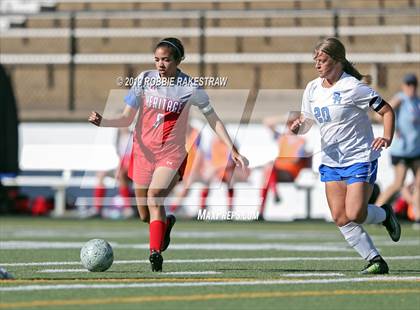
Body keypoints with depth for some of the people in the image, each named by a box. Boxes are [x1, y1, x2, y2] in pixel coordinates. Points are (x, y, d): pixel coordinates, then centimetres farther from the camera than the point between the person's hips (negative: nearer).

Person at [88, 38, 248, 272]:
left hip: (172, 153, -3)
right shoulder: (145, 79, 2)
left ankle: (156, 252, -32)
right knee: (145, 216, 9)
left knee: (154, 196, -30)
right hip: (144, 152, 3)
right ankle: (166, 223, 44)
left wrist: (233, 151, 1)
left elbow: (214, 120, 5)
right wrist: (102, 122, -15)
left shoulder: (190, 87, -4)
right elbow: (127, 119, 5)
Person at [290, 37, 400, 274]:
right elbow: (307, 122, 13)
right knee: (340, 218, -6)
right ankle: (375, 260, 4)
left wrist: (387, 138, -26)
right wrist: (298, 127, -11)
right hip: (331, 161, 6)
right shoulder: (313, 89, 5)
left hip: (360, 159, -6)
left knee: (354, 214, -16)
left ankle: (385, 214, 18)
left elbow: (387, 110, -11)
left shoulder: (353, 87, -15)